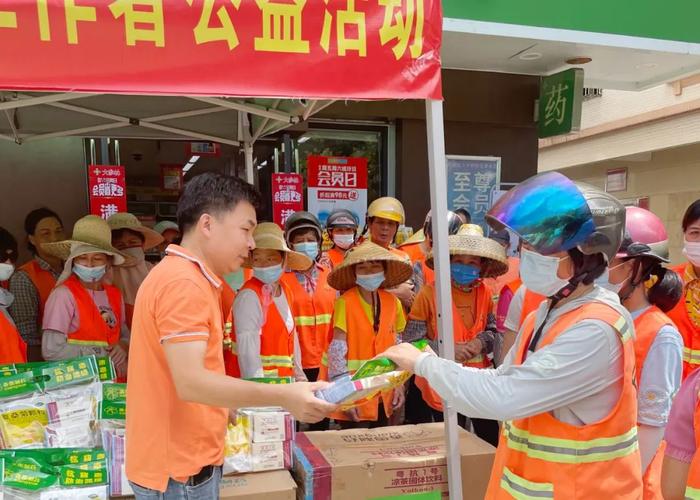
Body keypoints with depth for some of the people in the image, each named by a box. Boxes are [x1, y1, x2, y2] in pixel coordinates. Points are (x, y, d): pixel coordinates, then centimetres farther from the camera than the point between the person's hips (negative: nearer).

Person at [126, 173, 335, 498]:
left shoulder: (183, 277, 10)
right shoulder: (184, 283, -22)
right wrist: (283, 397, -32)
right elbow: (191, 382, -29)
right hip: (180, 467, -10)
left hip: (183, 458, 10)